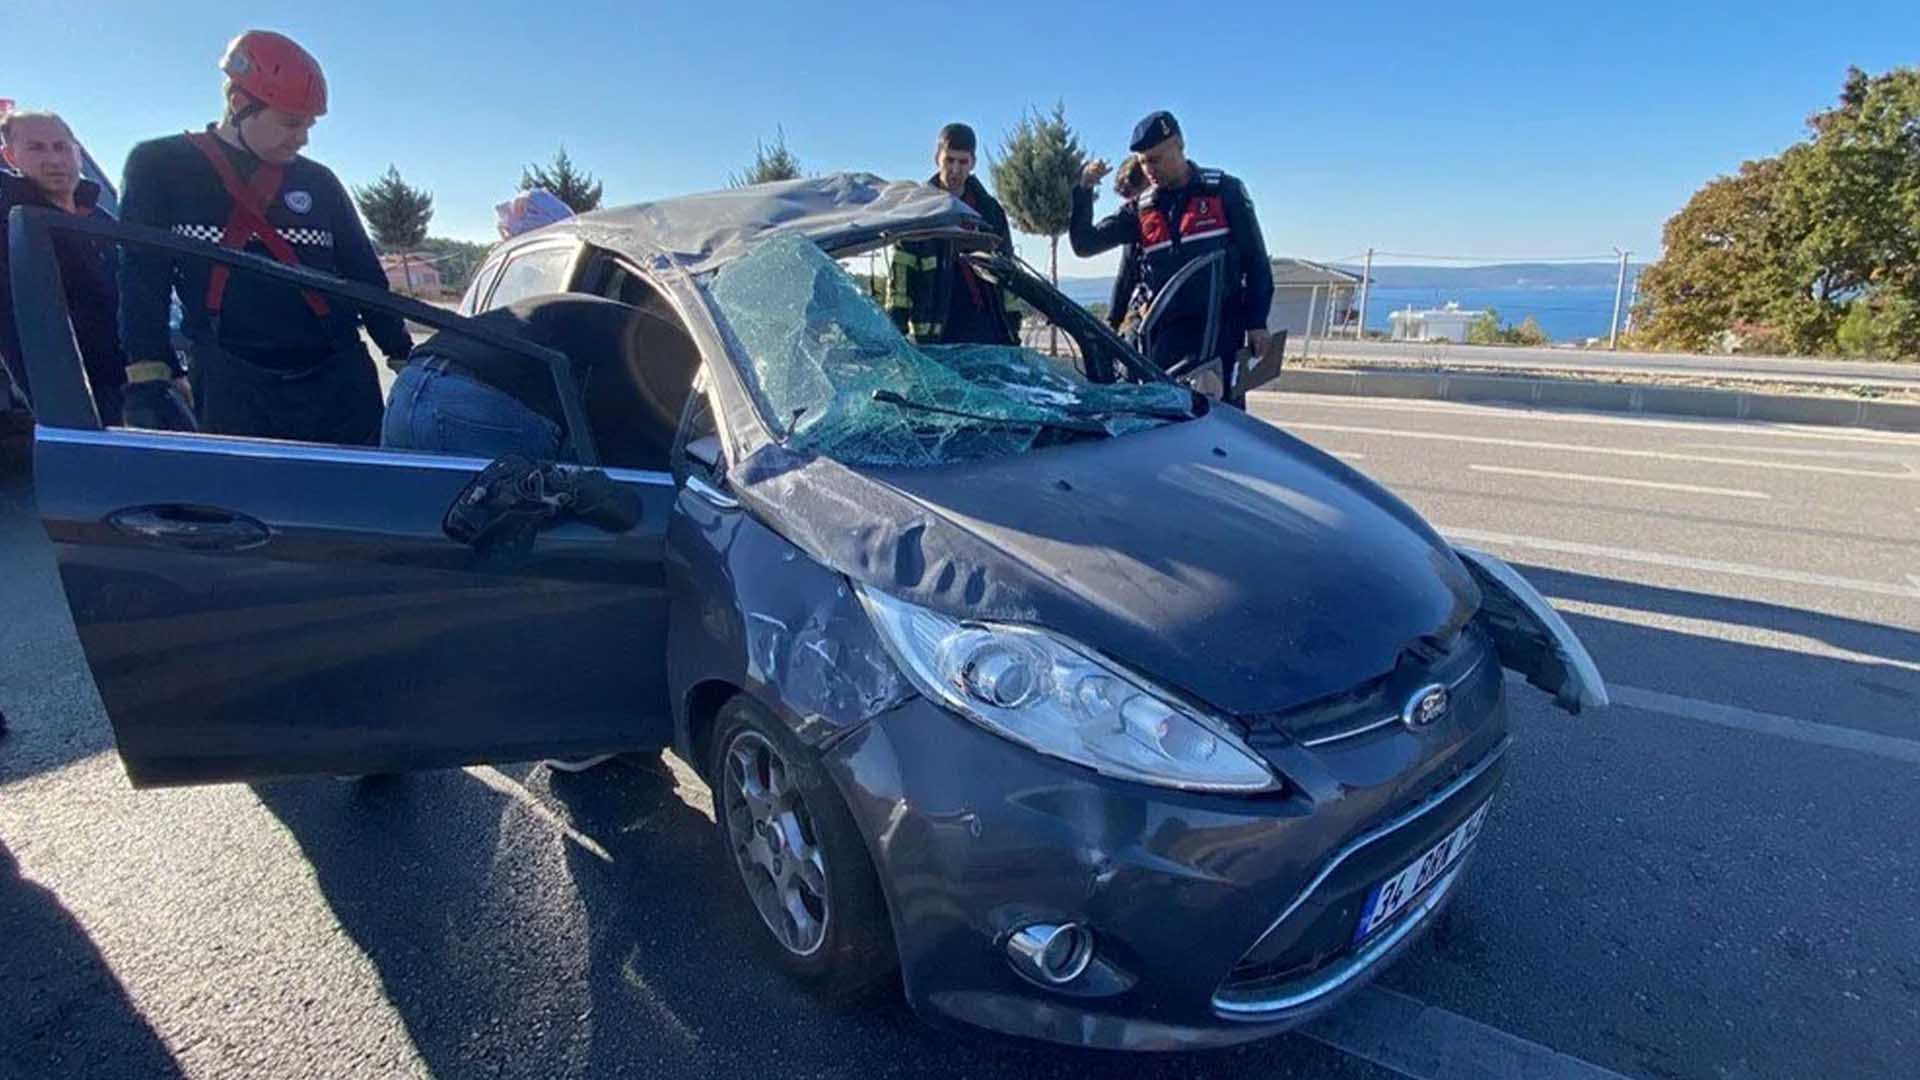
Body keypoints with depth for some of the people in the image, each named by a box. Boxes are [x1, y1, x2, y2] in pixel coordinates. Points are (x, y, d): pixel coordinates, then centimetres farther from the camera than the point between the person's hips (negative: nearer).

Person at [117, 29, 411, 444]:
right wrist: (150, 371, -10)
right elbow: (142, 276, 2)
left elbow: (366, 277, 17)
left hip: (342, 382, 3)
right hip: (232, 388, -3)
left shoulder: (319, 183, 16)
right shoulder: (160, 166, 8)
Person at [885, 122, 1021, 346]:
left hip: (990, 329, 4)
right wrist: (896, 325, -11)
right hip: (936, 334, -3)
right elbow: (900, 270, -2)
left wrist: (1013, 324, 12)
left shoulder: (989, 208, 15)